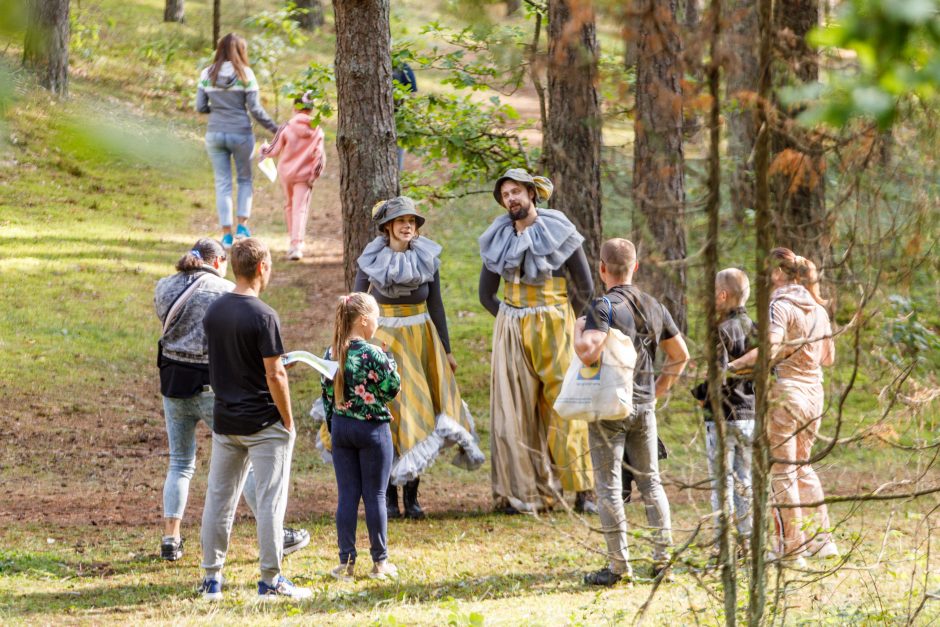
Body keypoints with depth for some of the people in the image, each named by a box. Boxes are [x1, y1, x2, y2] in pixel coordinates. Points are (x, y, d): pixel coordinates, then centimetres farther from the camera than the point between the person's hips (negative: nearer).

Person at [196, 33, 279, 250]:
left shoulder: (207, 75, -1)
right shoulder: (245, 74, -8)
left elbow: (200, 107, 1)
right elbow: (255, 109, -8)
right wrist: (274, 128, 2)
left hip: (215, 134, 2)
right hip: (240, 133, -2)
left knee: (222, 183, 8)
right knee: (245, 178, 17)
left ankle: (226, 233, 5)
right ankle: (242, 224, 4)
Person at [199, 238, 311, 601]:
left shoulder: (214, 311, 4)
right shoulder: (263, 316, -17)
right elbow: (274, 374, -17)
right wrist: (288, 421, -8)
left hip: (224, 420, 6)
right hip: (263, 422, -6)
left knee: (219, 499, 11)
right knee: (269, 501, 1)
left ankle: (212, 579, 15)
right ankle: (271, 581, 3)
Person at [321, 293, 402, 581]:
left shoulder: (332, 353, 1)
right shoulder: (372, 354, -16)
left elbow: (327, 392, 7)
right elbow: (393, 388, -11)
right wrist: (389, 360, 3)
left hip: (341, 427, 5)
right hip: (372, 428, -5)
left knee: (347, 496, 8)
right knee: (375, 496, 4)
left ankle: (346, 562, 7)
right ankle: (380, 561, 11)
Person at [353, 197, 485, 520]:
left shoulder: (428, 258, 3)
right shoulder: (372, 260, -3)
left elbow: (436, 306, 9)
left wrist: (446, 350, 9)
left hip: (421, 340, 2)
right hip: (384, 340, -2)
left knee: (418, 411, 1)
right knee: (390, 412, -6)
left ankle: (412, 496, 7)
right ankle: (389, 495, 1)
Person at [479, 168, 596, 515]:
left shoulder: (558, 232, -2)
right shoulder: (499, 239, 8)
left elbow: (585, 287, 0)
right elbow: (486, 293, 16)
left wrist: (558, 322, 5)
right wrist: (512, 321, 7)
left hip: (554, 327, -3)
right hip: (512, 332, 3)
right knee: (516, 410, 0)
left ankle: (582, 491, -3)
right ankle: (521, 491, 4)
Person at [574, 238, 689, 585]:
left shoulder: (603, 307, -15)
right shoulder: (654, 307, 7)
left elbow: (589, 354, -28)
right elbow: (680, 355, 14)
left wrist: (578, 329, -8)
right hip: (644, 405, 6)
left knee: (608, 485, 1)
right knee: (650, 481, 14)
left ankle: (619, 565, 0)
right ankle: (663, 557, 13)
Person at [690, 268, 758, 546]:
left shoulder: (722, 331, -15)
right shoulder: (755, 329, 6)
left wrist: (700, 394, -4)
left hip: (723, 417, -7)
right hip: (751, 415, 7)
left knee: (722, 482, -1)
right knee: (744, 481, 14)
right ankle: (747, 540, 15)